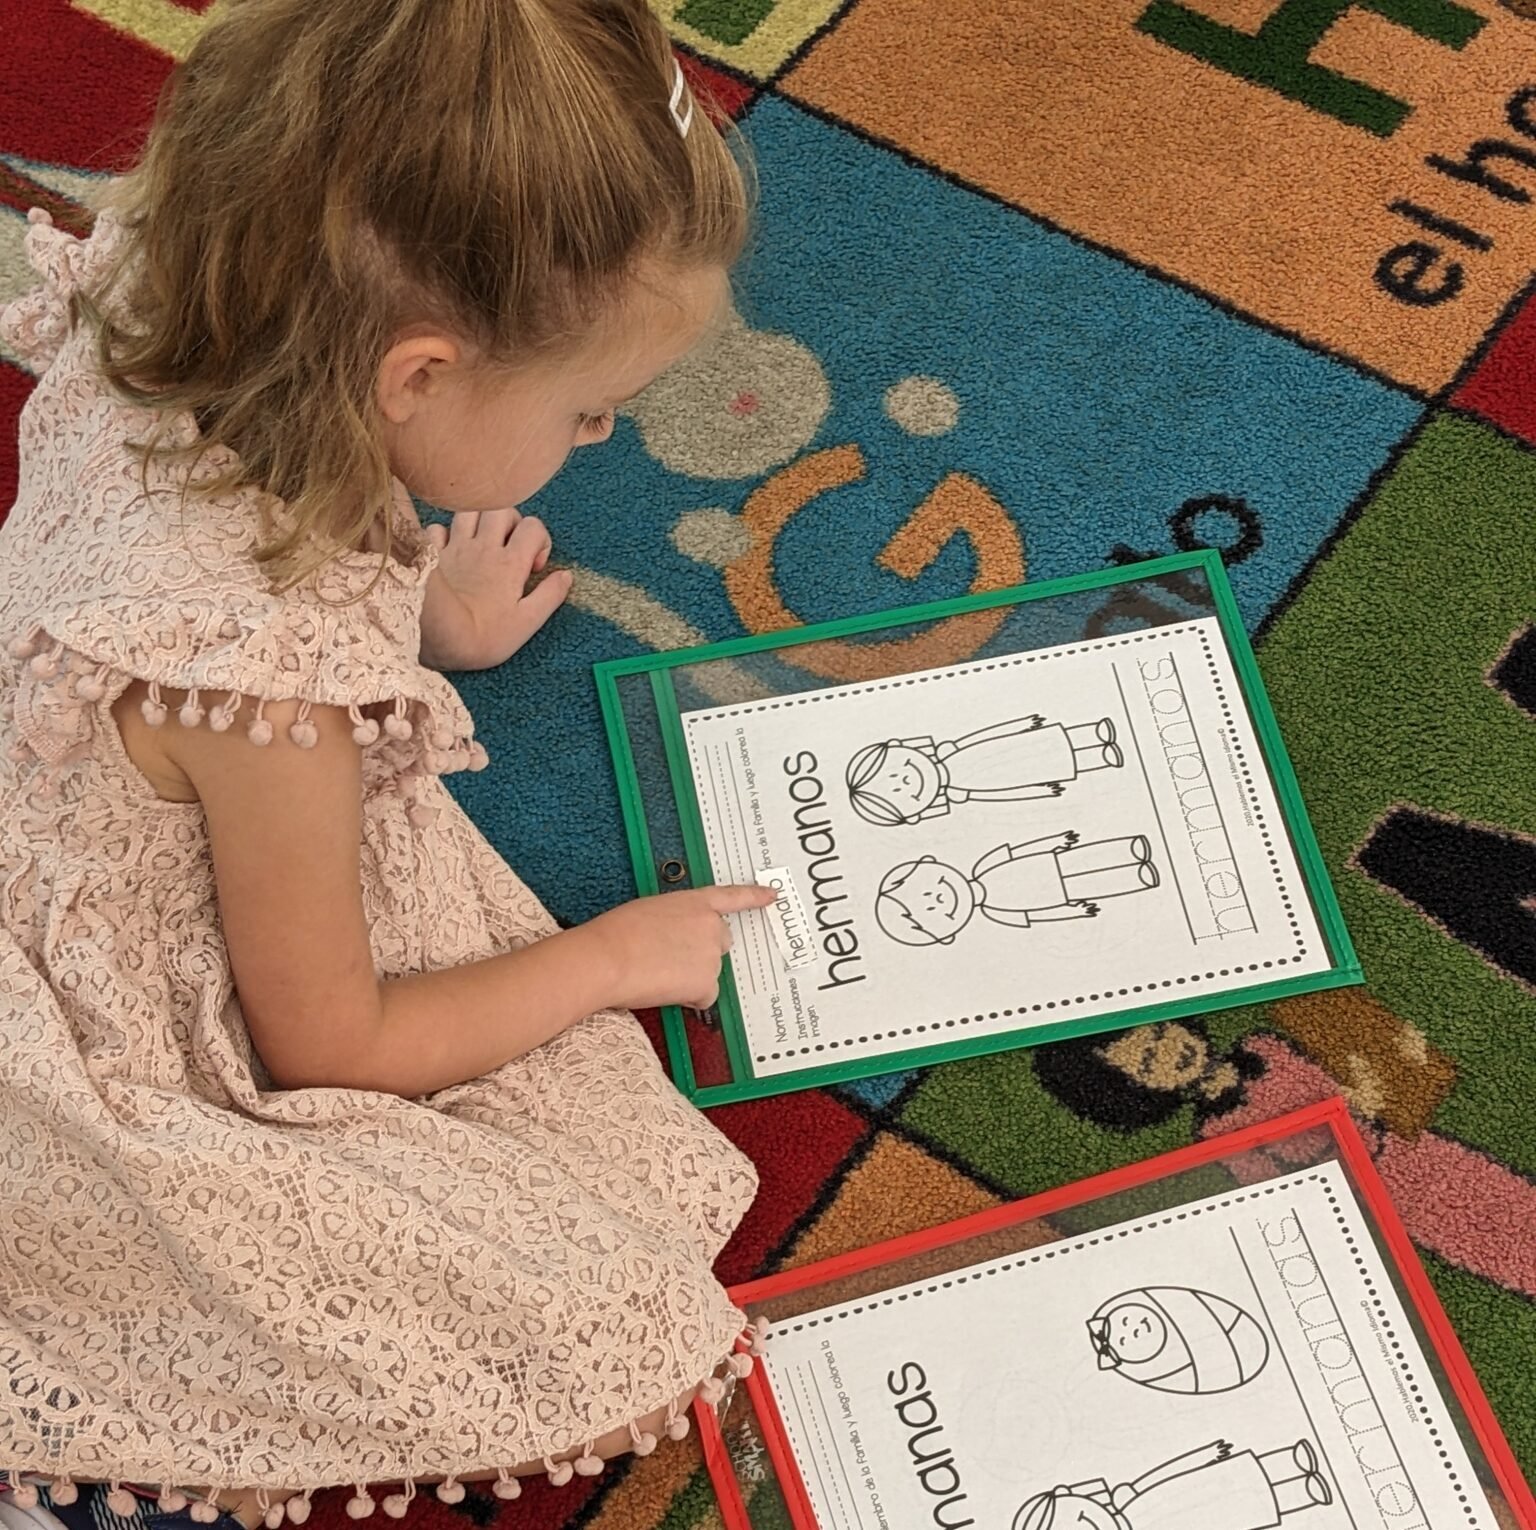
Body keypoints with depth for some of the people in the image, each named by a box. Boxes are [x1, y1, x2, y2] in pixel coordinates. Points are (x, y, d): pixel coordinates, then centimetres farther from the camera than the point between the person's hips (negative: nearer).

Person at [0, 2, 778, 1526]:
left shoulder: (147, 354, -14)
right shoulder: (270, 673, -36)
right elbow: (324, 1044, -16)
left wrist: (425, 617, 11)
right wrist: (614, 954, -3)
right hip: (188, 1104, -9)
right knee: (630, 1357, -10)